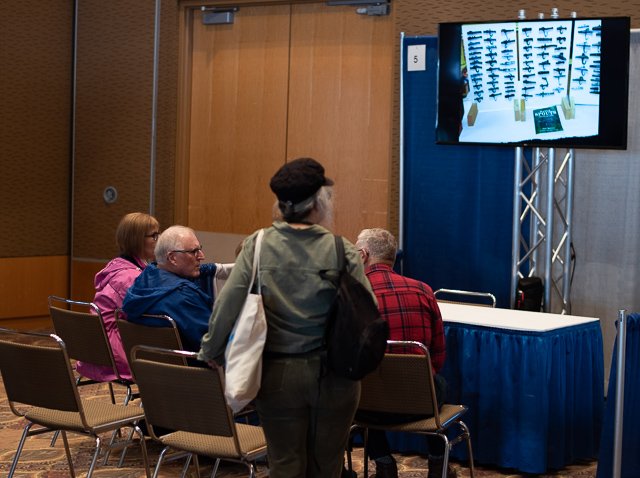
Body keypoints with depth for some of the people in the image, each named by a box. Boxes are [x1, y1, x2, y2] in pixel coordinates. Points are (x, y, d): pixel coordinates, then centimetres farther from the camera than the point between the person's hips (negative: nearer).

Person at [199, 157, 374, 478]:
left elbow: (226, 305, -7)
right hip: (334, 376, 0)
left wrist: (210, 353, 6)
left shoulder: (257, 246, -6)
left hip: (279, 375, 1)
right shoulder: (343, 252, -9)